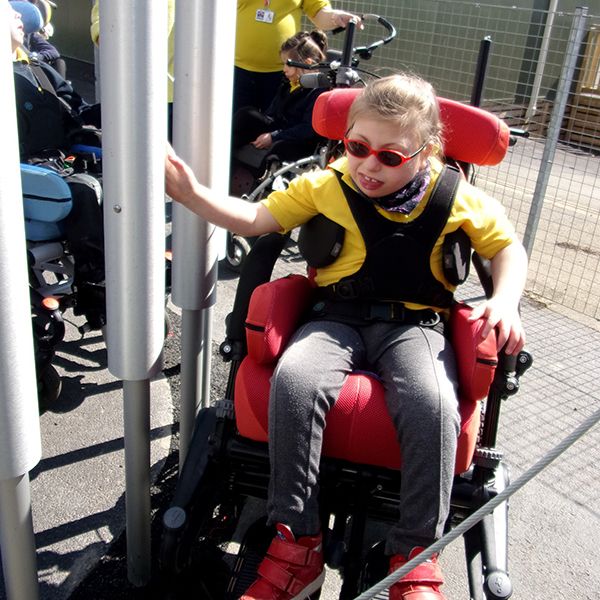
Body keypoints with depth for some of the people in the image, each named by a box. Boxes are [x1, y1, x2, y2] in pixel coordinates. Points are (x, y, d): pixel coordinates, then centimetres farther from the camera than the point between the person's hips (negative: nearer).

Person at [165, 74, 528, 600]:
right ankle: (296, 544, -19)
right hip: (337, 319, 1)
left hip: (415, 325, 0)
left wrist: (506, 301, -2)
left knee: (432, 403, -34)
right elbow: (255, 218, 7)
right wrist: (193, 194, -6)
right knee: (294, 379, -32)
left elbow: (508, 246, 17)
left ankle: (417, 554, -15)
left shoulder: (457, 199, 6)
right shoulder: (326, 186, 7)